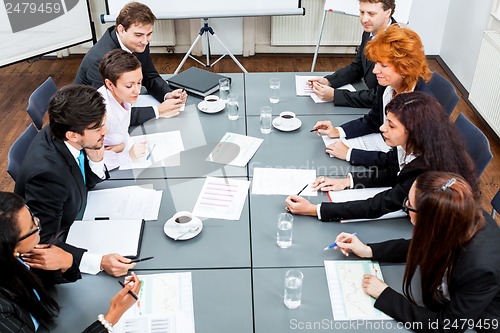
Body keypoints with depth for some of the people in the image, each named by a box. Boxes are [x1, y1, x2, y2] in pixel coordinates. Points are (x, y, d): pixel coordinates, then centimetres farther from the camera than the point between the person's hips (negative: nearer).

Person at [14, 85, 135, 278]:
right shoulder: (46, 172, -37)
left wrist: (96, 161, -18)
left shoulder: (61, 136, -14)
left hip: (75, 222, 8)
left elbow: (87, 183, 3)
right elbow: (43, 246, -31)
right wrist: (99, 262, -41)